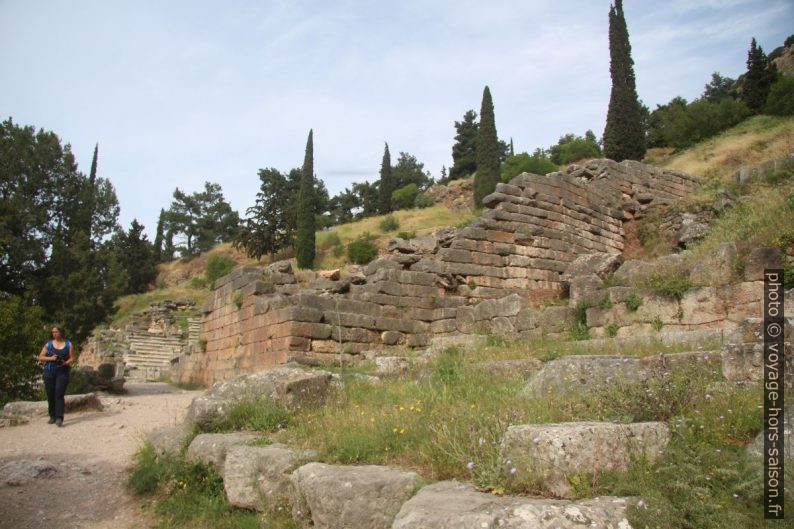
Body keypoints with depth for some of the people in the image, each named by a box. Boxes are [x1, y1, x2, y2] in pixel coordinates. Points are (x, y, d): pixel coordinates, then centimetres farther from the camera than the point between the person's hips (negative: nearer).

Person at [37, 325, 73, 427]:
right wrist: (50, 358, -10)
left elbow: (71, 358, 4)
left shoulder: (68, 344, 6)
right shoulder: (48, 344, 9)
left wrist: (66, 362, -17)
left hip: (62, 371, -2)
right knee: (50, 395, 6)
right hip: (49, 372, 2)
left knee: (59, 395, -11)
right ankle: (52, 416, 20)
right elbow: (40, 357, 8)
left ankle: (59, 418, -14)